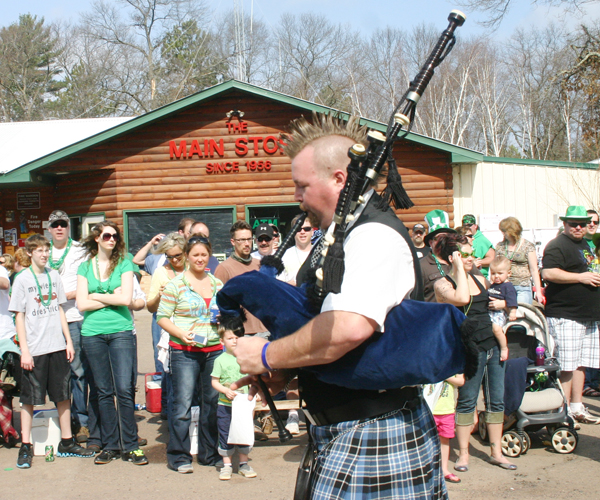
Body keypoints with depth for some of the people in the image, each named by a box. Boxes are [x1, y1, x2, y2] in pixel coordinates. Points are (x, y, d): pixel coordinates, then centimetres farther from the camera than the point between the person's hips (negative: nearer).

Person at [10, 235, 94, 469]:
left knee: (63, 396, 9)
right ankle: (25, 447, 10)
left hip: (57, 346, 4)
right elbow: (19, 316, -4)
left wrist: (68, 341, 7)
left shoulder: (54, 276, 9)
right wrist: (24, 350, -9)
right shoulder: (22, 279, -3)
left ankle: (67, 443, 20)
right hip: (35, 349, -4)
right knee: (29, 399, 2)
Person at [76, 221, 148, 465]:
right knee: (104, 392, 6)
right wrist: (112, 298, -4)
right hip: (93, 333, 2)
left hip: (121, 331, -2)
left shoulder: (124, 264, 5)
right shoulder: (85, 267, 9)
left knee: (125, 389, -6)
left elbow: (126, 299, -7)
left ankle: (130, 446, 2)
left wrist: (96, 296, -2)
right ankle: (110, 445, 14)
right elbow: (82, 304, 0)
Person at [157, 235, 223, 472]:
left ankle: (210, 453, 21)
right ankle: (178, 456, 4)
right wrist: (181, 334, -17)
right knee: (182, 403, -5)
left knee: (213, 402, 8)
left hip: (214, 350, 5)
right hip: (184, 352, -5)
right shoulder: (176, 284, -1)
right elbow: (162, 317, -3)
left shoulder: (218, 284, 14)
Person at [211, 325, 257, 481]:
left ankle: (244, 464, 21)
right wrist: (226, 390, -18)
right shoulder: (221, 360, -3)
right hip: (225, 405, -2)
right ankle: (227, 465, 15)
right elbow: (214, 381, -3)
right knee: (225, 435, 4)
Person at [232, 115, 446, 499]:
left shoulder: (375, 235, -19)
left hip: (371, 439, -10)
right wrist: (283, 372, 7)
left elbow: (349, 327, -35)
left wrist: (268, 356, -21)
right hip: (341, 431, 10)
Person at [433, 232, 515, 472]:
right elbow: (462, 299, -27)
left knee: (496, 400, 8)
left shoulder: (481, 280, 14)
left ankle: (496, 452, 17)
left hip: (493, 345, 7)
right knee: (467, 401, 1)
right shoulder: (442, 284, -6)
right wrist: (459, 267, -18)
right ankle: (463, 454, 12)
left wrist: (503, 344, 13)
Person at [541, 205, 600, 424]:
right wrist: (581, 277, -21)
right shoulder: (558, 245, -11)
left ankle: (577, 408, 19)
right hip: (565, 316, -9)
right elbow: (548, 273, -25)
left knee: (581, 364, 12)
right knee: (566, 366, -7)